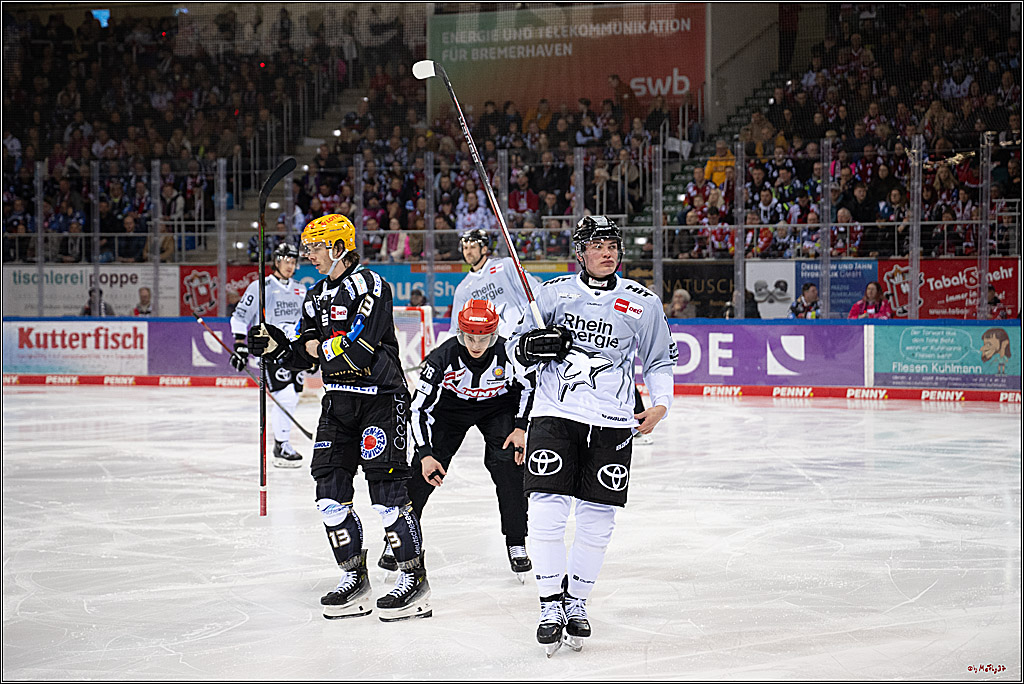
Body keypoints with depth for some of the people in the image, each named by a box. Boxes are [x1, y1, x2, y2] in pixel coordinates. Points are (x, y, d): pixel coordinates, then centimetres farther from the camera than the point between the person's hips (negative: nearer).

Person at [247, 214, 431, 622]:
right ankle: (354, 577, 12)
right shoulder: (316, 298, 14)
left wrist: (320, 347, -8)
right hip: (338, 400, 8)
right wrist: (278, 348, -1)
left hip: (380, 397, -8)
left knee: (386, 488, -10)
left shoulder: (369, 285, -13)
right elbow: (304, 358, 16)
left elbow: (357, 350, -22)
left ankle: (414, 577, -2)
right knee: (330, 490, 3)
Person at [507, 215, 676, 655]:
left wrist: (660, 404, 1)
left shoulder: (642, 302, 6)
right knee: (547, 511, -11)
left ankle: (576, 601, 19)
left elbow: (659, 359, 16)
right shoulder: (554, 293, 6)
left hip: (611, 422, 1)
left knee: (597, 518, 2)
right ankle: (551, 603, 1)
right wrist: (532, 345, -12)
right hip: (554, 415, -1)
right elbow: (515, 346, 11)